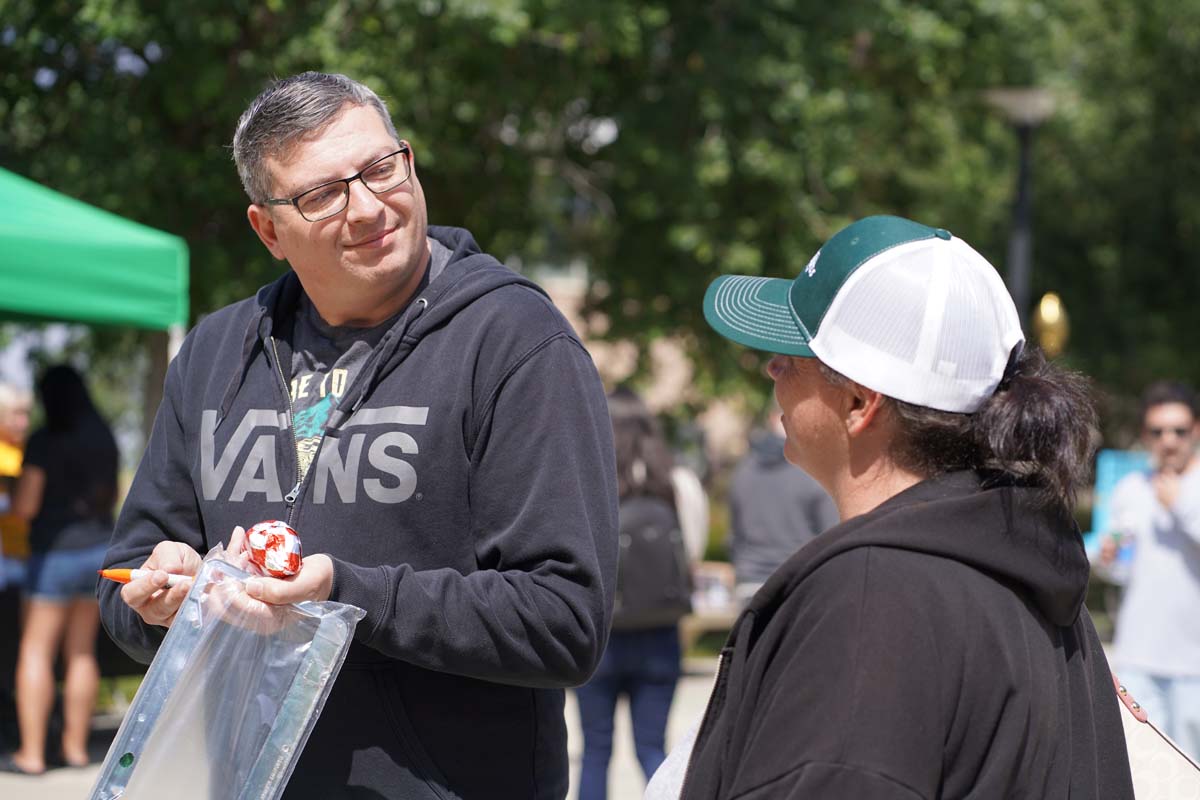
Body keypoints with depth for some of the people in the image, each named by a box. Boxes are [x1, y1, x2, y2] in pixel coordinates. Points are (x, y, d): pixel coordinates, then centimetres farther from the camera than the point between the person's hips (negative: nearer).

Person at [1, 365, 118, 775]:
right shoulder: (104, 438, 5)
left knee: (36, 652, -1)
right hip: (99, 548, 6)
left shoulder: (45, 441, -14)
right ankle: (76, 745, 16)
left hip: (57, 553, -6)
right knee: (82, 652, 13)